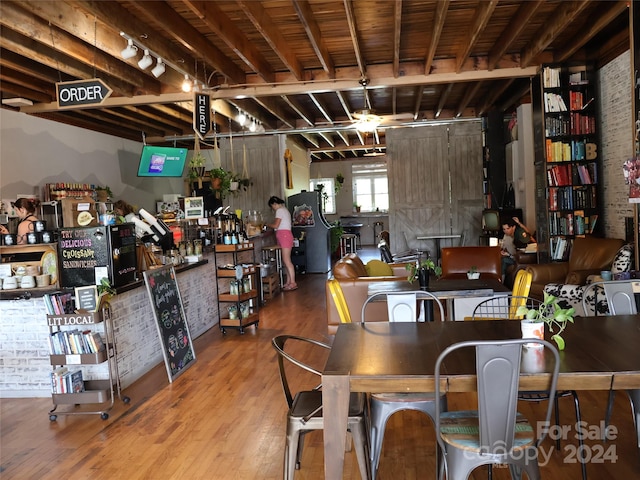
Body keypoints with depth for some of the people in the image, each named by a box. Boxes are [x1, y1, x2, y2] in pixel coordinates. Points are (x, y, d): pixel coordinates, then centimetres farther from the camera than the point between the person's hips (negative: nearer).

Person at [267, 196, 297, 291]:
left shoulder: (280, 210, -7)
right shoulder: (284, 210, 24)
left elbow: (276, 225, -13)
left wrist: (267, 225, 4)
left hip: (284, 236, -10)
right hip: (284, 236, 10)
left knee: (286, 260, -11)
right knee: (286, 261, 8)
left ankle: (293, 283, -11)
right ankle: (288, 282, 9)